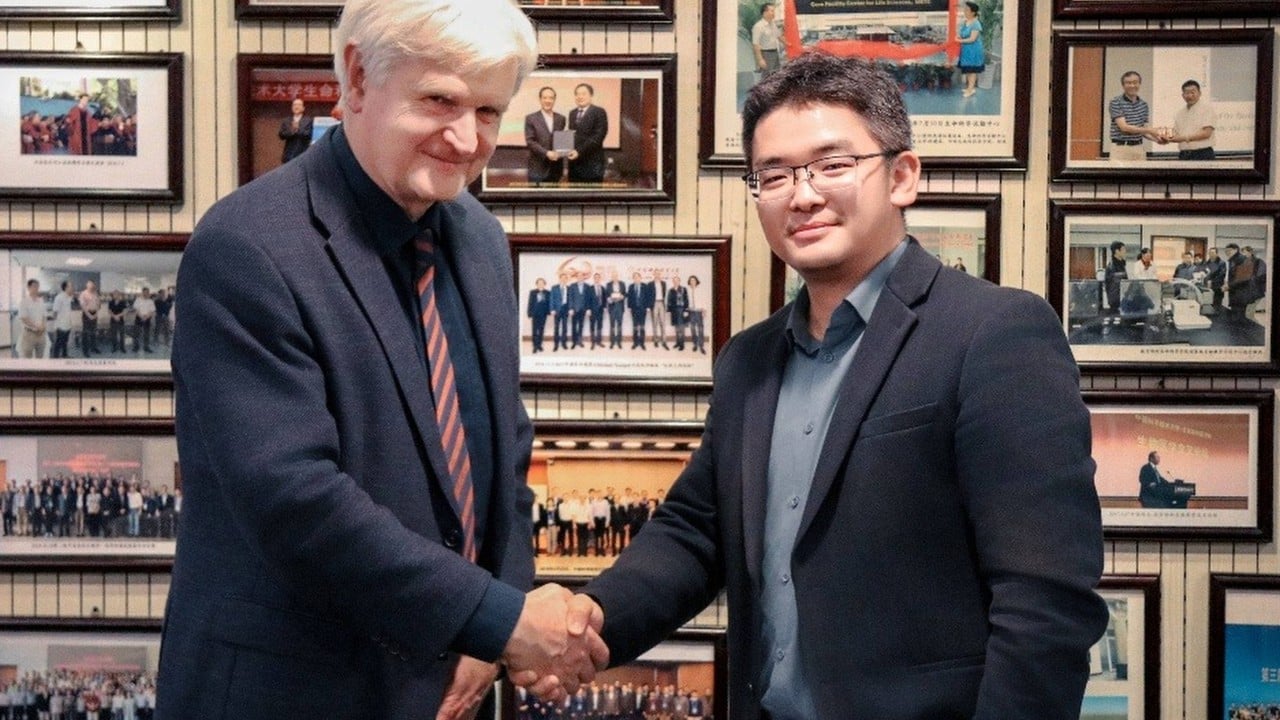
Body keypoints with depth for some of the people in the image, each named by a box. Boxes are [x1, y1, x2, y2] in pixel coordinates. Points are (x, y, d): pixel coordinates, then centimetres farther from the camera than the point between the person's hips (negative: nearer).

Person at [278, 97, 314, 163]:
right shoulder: (286, 121, 12)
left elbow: (308, 135, -8)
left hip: (303, 154, -2)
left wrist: (298, 129, -17)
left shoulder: (309, 120, 4)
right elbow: (282, 135, 1)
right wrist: (291, 131, -15)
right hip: (289, 154, 3)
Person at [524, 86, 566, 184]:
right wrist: (546, 153, -19)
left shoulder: (561, 119, 11)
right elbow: (530, 142, -7)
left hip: (555, 168, 4)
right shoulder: (531, 118, 0)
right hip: (537, 168, -4)